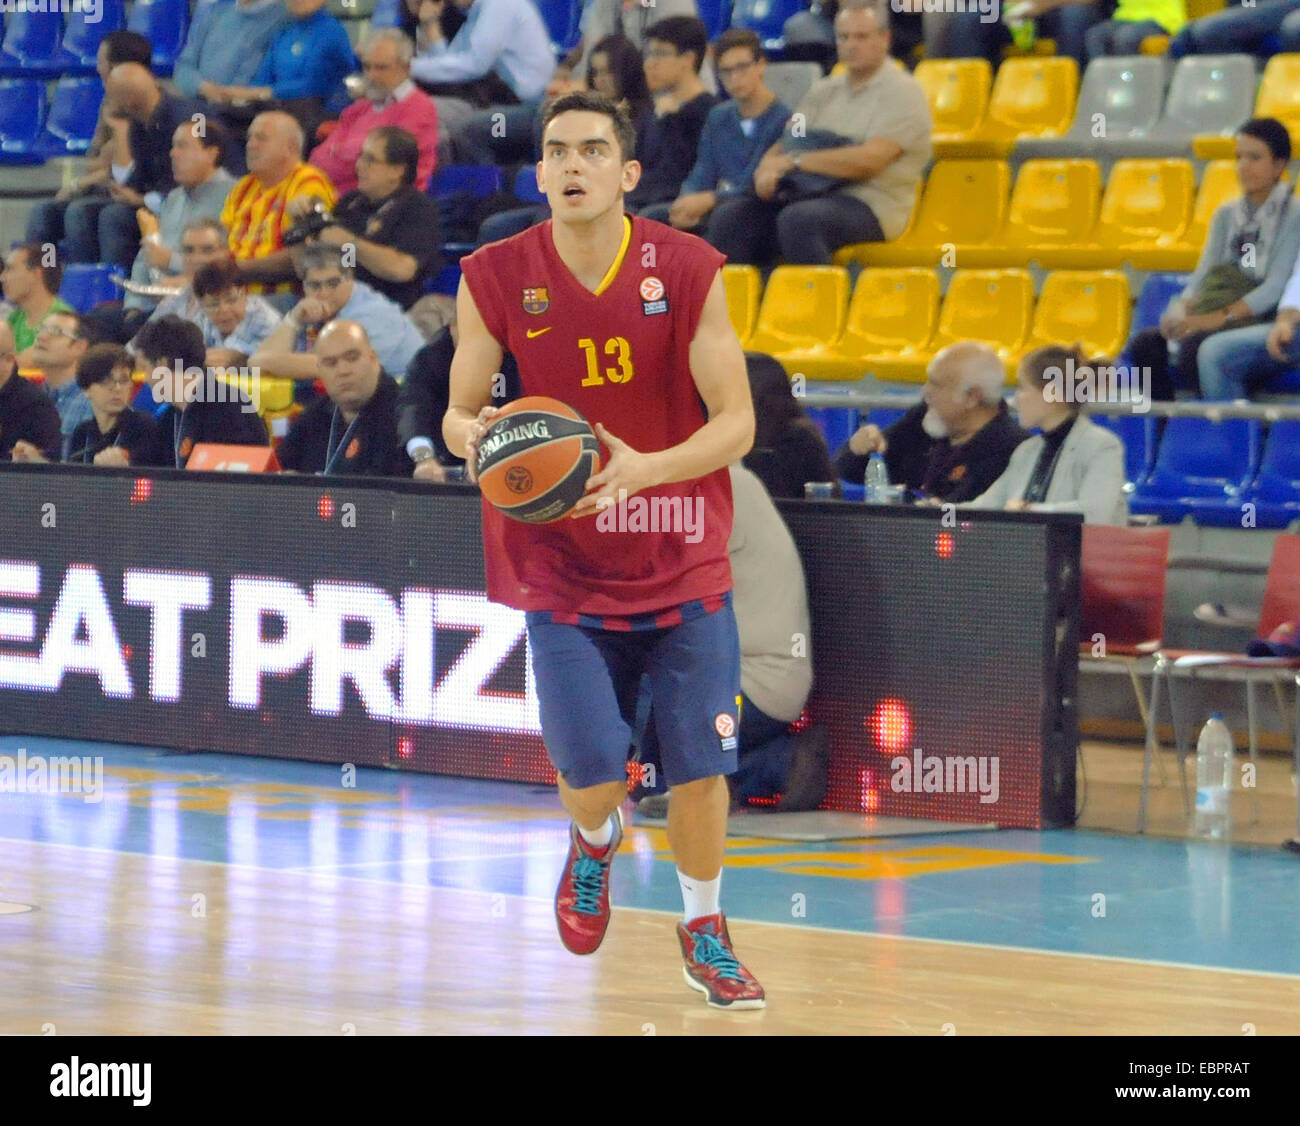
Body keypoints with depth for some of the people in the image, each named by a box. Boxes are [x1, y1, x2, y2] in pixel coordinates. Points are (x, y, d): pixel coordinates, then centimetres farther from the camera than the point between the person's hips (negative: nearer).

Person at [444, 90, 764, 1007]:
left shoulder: (689, 271, -11)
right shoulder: (496, 278, -8)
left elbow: (736, 423, -11)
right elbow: (461, 411, 1)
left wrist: (644, 469, -28)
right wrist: (472, 436, -24)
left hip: (684, 563, 0)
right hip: (563, 568, 0)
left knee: (700, 767, 0)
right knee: (592, 776, -7)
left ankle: (704, 932, 26)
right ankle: (595, 845, 31)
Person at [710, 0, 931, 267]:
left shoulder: (902, 92, -2)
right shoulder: (824, 91, 21)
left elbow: (870, 160, -15)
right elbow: (786, 144, 16)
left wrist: (794, 161, -12)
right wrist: (768, 167, -10)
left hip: (871, 204, -7)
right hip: (813, 194, 7)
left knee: (799, 220, -37)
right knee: (730, 215, -15)